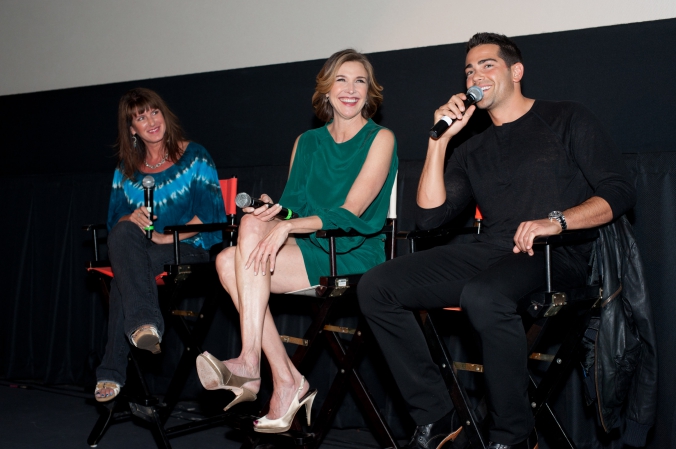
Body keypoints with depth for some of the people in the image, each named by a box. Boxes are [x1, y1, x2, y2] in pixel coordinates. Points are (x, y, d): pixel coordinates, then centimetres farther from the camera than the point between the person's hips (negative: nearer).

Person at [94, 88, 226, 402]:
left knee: (124, 272, -30)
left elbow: (211, 213, -5)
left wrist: (167, 237, -14)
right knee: (123, 232, -31)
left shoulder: (194, 157, 3)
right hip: (138, 250, 4)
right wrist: (131, 219, -11)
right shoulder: (126, 168, 16)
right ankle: (144, 323, -43)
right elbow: (114, 217, 14)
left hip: (189, 249, -4)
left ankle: (112, 372, -29)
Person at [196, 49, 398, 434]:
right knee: (227, 260, -20)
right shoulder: (307, 142, 16)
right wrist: (274, 211, -12)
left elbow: (351, 214, -12)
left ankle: (249, 363, -24)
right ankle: (287, 381, -22)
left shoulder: (380, 139, -1)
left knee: (252, 227, -25)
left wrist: (287, 226, -24)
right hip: (307, 256, 6)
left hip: (355, 257, -6)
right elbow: (291, 204, 13)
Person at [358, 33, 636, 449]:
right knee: (376, 286, -13)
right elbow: (430, 216, 11)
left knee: (483, 295, -39)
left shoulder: (568, 119, 10)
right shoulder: (472, 150, 23)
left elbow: (620, 192, 0)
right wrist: (440, 140, 7)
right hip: (488, 253, 6)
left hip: (554, 256, -5)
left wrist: (556, 220, -17)